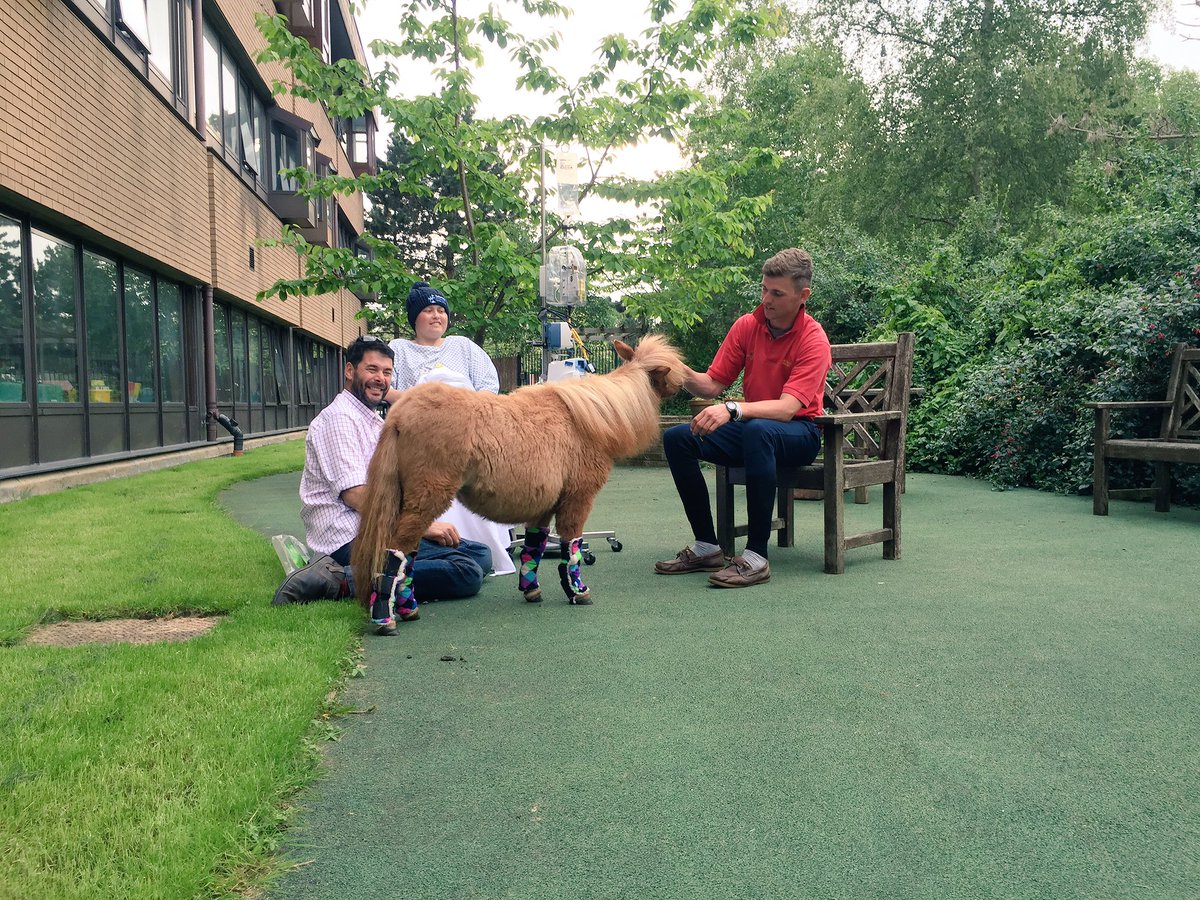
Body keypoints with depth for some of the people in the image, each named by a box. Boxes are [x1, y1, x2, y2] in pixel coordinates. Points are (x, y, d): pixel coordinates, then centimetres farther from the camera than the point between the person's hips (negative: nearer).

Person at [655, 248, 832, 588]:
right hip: (751, 428, 6)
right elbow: (713, 385, -1)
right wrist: (683, 374, -22)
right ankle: (707, 547, -9)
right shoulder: (746, 326, -2)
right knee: (676, 438, -13)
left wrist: (731, 409, -42)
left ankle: (756, 557, -34)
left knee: (757, 431, -40)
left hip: (800, 432, -6)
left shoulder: (813, 340, -17)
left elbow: (786, 408, -28)